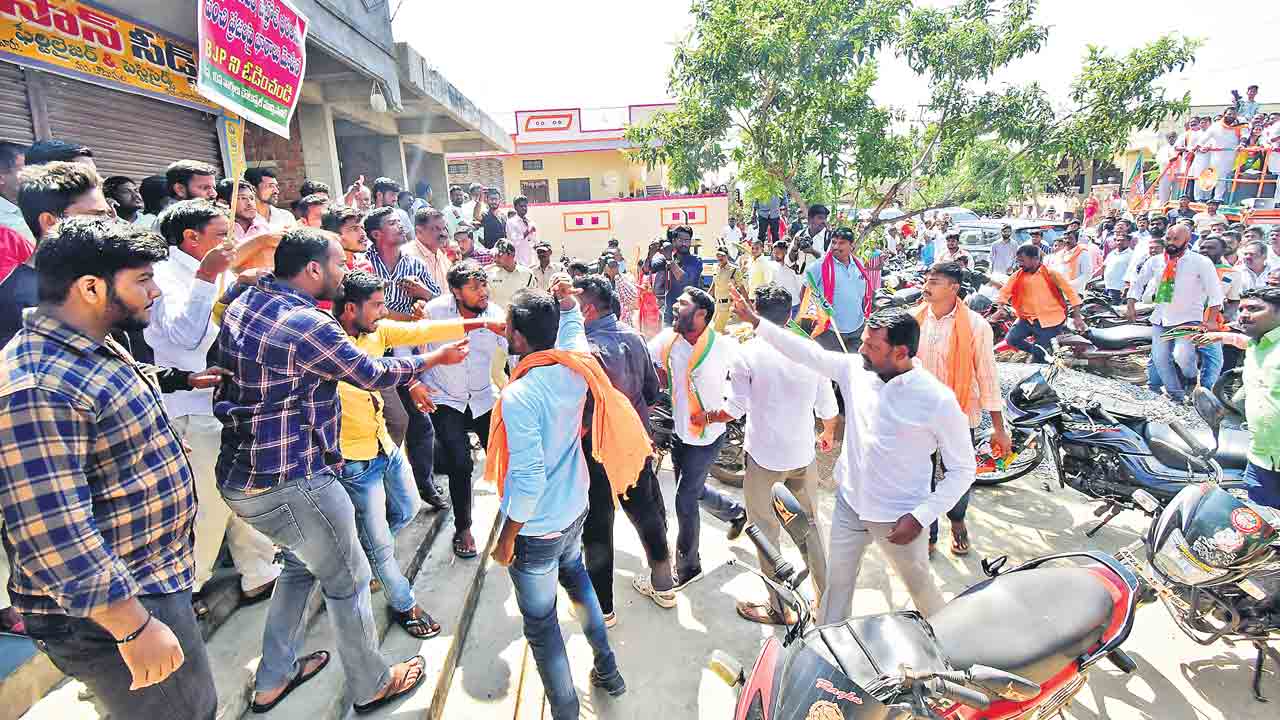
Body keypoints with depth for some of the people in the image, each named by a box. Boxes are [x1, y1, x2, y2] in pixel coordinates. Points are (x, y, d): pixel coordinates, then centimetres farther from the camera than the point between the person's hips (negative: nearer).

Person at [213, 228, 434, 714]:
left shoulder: (244, 303, 4)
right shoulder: (310, 326, -23)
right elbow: (374, 374, -12)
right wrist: (426, 359, 6)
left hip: (239, 475, 9)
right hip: (290, 483, -9)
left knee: (303, 563, 28)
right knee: (347, 581, 10)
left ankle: (272, 680, 41)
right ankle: (372, 687, 29)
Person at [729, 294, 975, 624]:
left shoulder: (937, 399, -21)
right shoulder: (854, 369, -9)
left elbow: (963, 468, -13)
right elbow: (806, 352, -2)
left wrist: (921, 517, -18)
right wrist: (754, 320, -6)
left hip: (898, 519, -3)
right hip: (850, 504, 4)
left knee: (919, 584, 22)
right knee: (836, 582, 18)